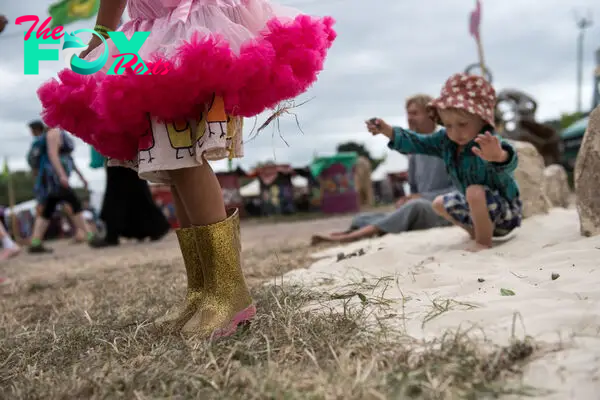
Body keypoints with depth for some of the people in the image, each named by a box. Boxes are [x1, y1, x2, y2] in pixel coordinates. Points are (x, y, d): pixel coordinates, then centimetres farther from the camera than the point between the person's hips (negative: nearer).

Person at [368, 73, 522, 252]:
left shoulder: (490, 144, -34)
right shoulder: (446, 140, -10)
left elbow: (508, 164, -56)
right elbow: (418, 143, 2)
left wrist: (499, 156, -81)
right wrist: (388, 131, -11)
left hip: (505, 211, -8)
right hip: (477, 207, 8)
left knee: (475, 191, -34)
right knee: (440, 203, 19)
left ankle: (484, 241, -15)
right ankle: (476, 231, 31)